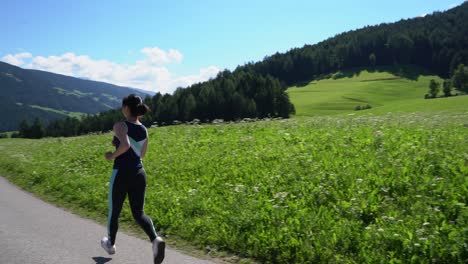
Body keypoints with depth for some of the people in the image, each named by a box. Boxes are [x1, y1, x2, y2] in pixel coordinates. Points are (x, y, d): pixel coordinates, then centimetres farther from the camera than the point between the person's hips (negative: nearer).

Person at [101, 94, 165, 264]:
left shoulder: (120, 126, -12)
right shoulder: (144, 130, 8)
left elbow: (126, 145, -30)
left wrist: (112, 156, -13)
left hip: (121, 174, -5)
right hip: (139, 173, 5)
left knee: (114, 211, 18)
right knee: (138, 213, 9)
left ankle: (110, 244, 38)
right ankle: (155, 239, -18)